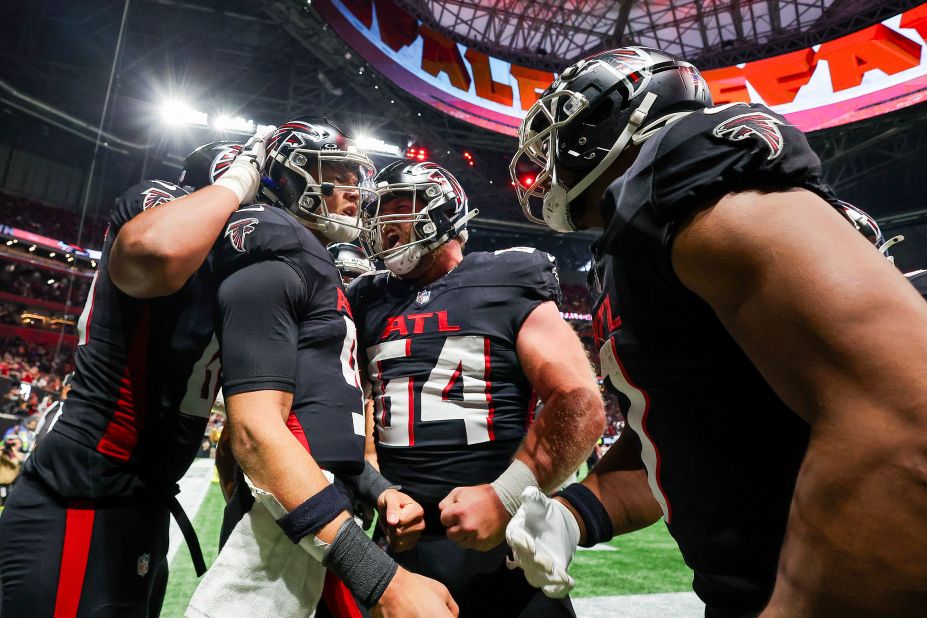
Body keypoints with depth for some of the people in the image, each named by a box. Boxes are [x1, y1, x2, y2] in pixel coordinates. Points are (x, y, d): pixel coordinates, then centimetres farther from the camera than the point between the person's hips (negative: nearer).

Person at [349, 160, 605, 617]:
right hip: (401, 541, 4)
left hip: (503, 541, -3)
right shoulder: (369, 302, 9)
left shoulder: (507, 286, -3)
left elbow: (580, 405, -10)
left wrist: (506, 497, -18)